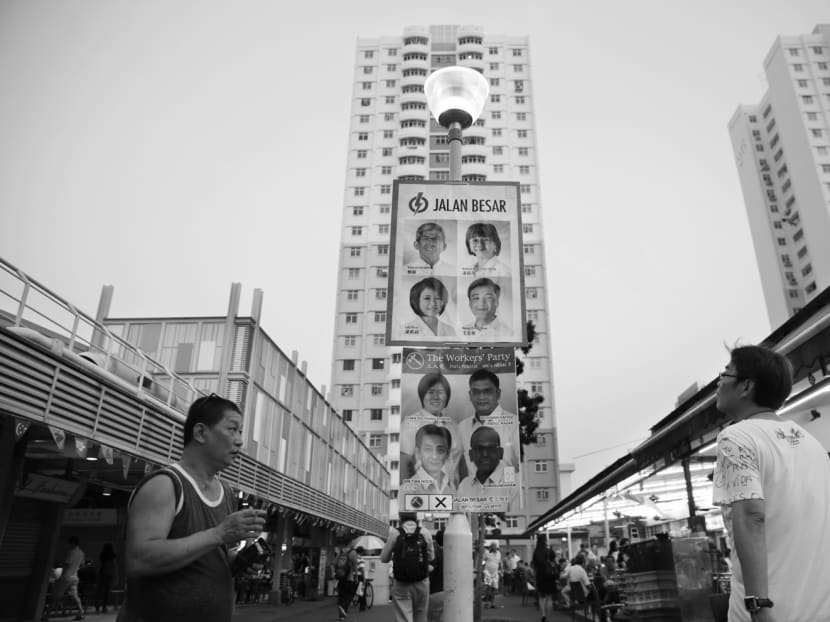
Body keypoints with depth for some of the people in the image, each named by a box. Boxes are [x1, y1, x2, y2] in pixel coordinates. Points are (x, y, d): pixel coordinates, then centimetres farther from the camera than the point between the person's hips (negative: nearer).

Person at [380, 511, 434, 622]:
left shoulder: (394, 533, -8)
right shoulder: (425, 533, -4)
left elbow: (384, 559, -1)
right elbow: (431, 558, 6)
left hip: (400, 585, -1)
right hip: (422, 583, 2)